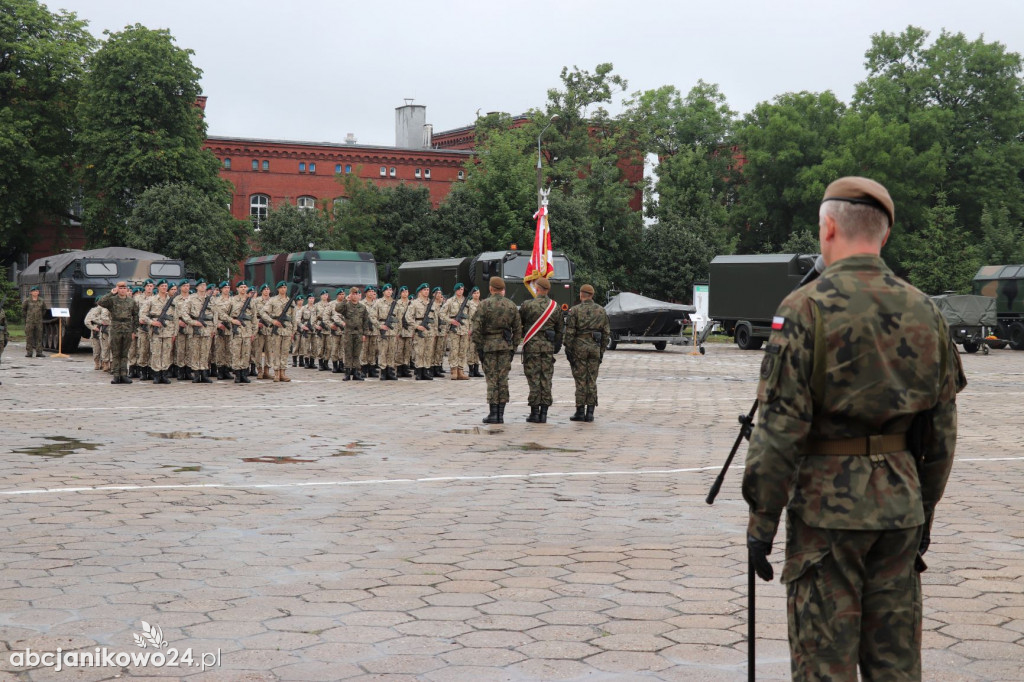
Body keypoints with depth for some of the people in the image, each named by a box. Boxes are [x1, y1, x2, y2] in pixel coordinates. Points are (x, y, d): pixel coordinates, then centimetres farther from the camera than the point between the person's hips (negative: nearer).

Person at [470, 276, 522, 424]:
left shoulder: (485, 305, -6)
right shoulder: (511, 305, 5)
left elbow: (476, 328, -10)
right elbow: (518, 329, 8)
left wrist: (479, 347, -3)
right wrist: (514, 347, 14)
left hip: (489, 345, -3)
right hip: (506, 346, 3)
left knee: (492, 380, 0)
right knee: (503, 379, 6)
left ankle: (493, 414, -1)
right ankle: (501, 414, 7)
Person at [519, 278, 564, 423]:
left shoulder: (527, 305, -6)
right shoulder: (555, 307, 5)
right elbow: (560, 329, 10)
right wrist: (557, 346, 19)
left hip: (532, 345, -3)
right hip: (549, 346, 3)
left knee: (533, 379, 0)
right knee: (546, 379, 6)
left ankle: (534, 412, 0)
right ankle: (544, 413, 5)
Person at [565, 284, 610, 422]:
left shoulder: (575, 310, -5)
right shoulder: (601, 311, 7)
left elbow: (569, 333, -8)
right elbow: (606, 333, 8)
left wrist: (568, 350, -3)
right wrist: (602, 351, 14)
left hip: (579, 347, -3)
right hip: (595, 347, 3)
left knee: (580, 380, 1)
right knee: (592, 380, 7)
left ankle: (580, 412, 2)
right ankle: (590, 412, 6)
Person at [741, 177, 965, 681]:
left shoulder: (806, 308, -11)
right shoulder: (925, 312, 6)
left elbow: (781, 427, -14)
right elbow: (942, 429, 11)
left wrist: (760, 519, -7)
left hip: (828, 503, -5)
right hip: (901, 503, 6)